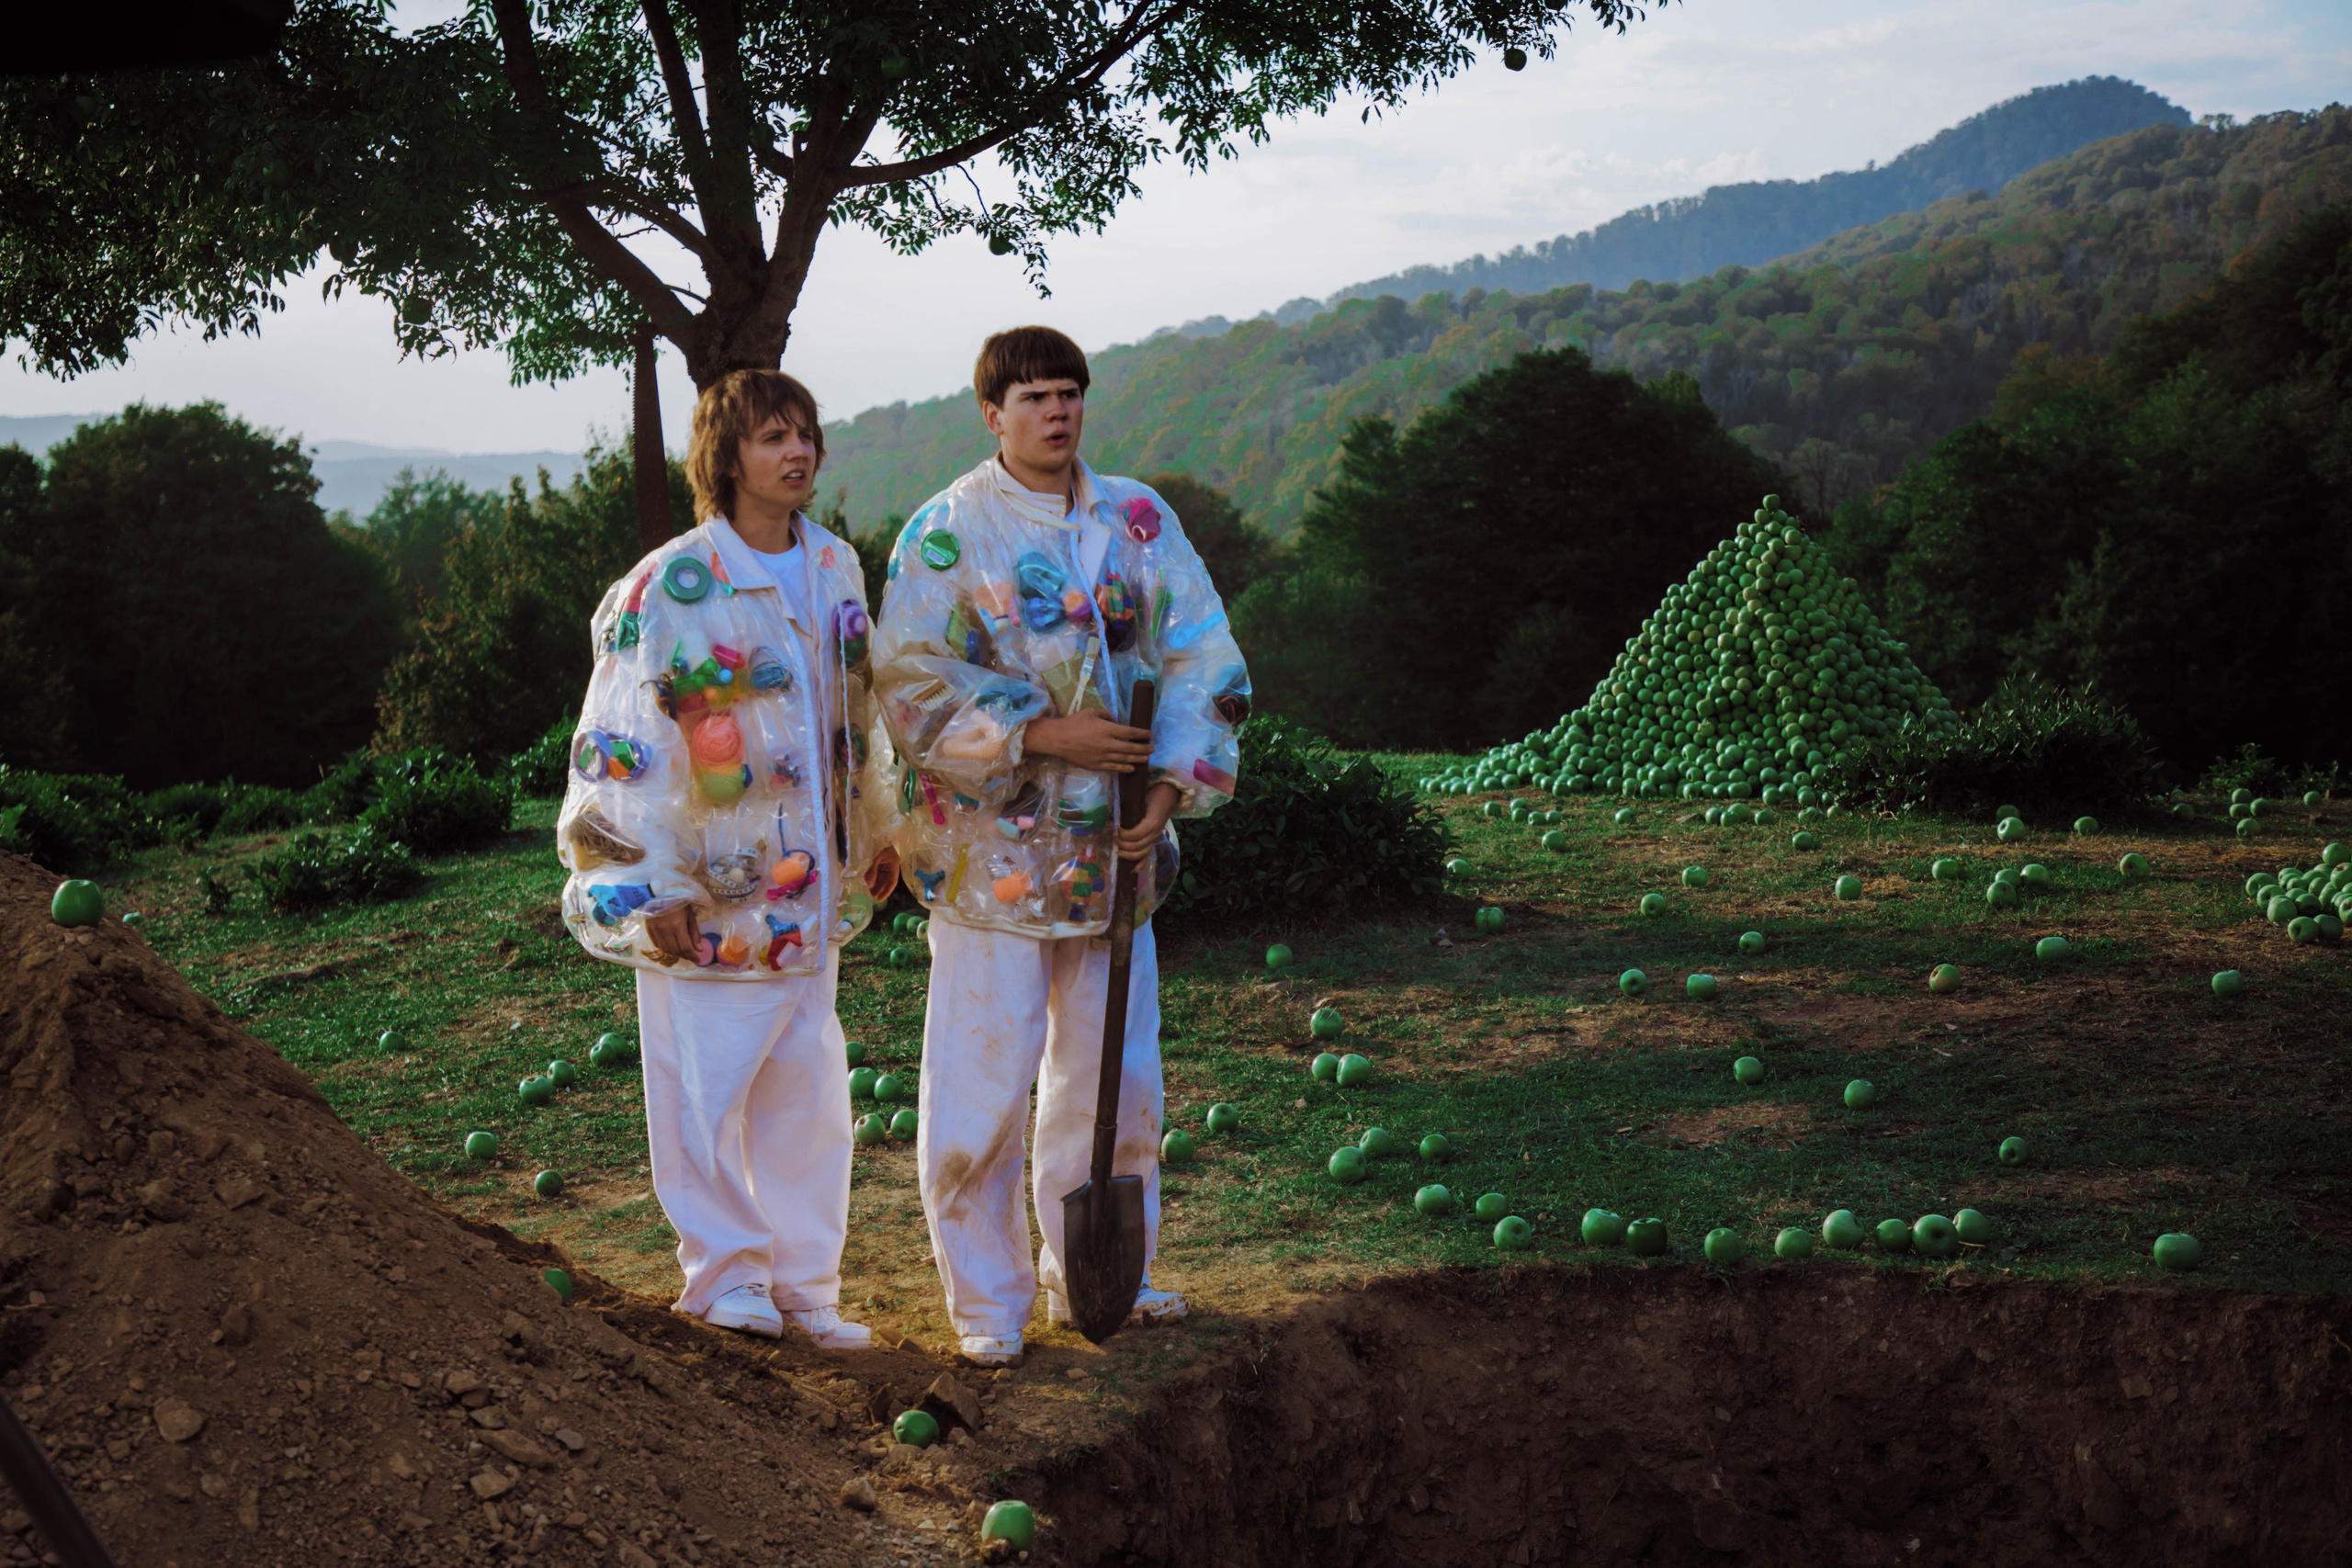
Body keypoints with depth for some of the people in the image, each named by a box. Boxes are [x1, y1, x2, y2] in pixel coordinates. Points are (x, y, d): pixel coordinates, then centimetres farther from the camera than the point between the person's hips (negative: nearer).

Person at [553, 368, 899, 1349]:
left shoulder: (835, 569, 7)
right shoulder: (670, 589, -12)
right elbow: (624, 745, -12)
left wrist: (875, 829, 25)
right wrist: (652, 888, -14)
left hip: (806, 886, 5)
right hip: (707, 894, -5)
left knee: (807, 1087, 8)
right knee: (707, 1091, 1)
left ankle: (805, 1281, 19)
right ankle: (727, 1271, 18)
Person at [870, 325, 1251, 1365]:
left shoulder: (1138, 521, 7)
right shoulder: (948, 531, -6)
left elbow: (1203, 658, 5)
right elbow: (911, 683, -13)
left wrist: (1171, 785, -9)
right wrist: (1045, 734, -19)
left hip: (1110, 848, 5)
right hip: (988, 845, -5)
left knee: (1113, 1069, 13)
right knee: (985, 1078, -3)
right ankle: (987, 1300, 12)